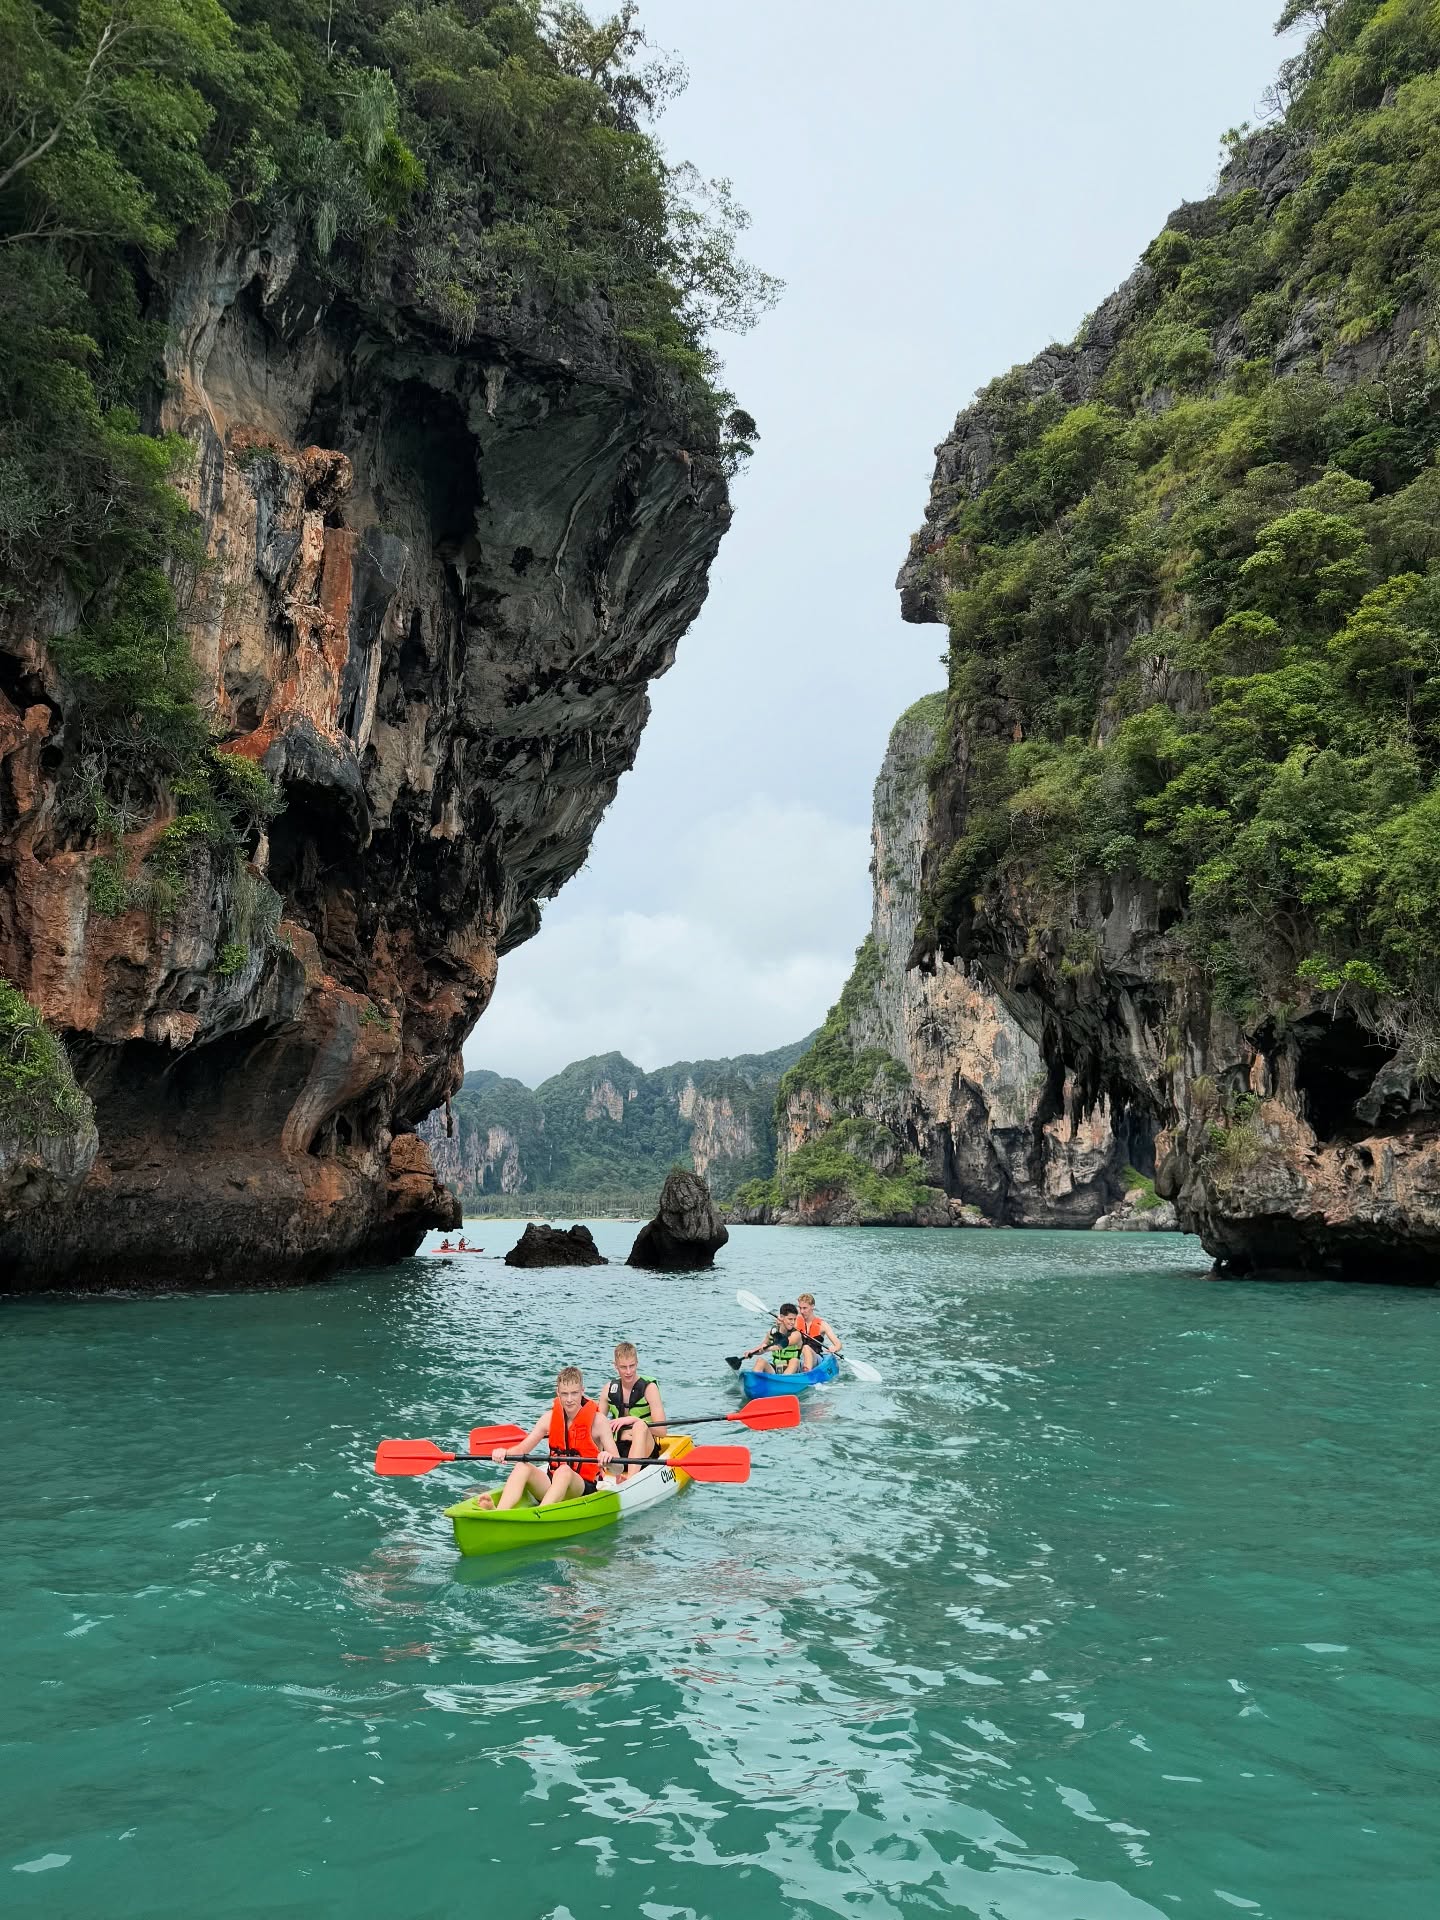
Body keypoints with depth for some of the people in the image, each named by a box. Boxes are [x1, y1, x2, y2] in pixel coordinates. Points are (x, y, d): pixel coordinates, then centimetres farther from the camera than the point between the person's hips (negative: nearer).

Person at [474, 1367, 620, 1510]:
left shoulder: (597, 1420, -6)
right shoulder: (550, 1418, 7)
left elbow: (618, 1467, -12)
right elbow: (523, 1448, 3)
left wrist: (608, 1459, -37)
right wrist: (504, 1452, -19)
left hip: (584, 1487, -4)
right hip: (551, 1483, 4)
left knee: (564, 1471, -36)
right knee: (522, 1467, -23)